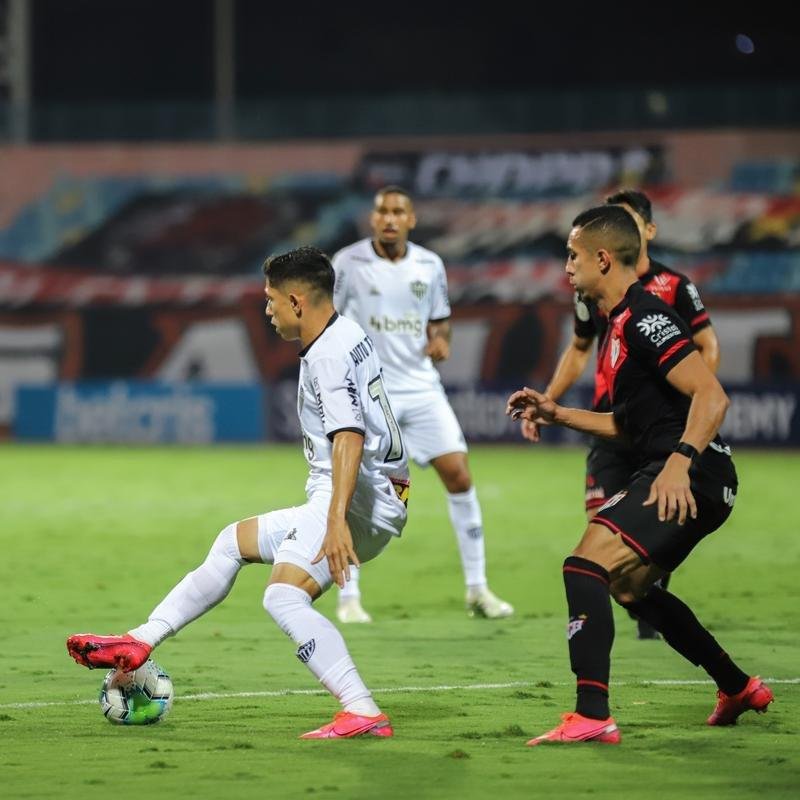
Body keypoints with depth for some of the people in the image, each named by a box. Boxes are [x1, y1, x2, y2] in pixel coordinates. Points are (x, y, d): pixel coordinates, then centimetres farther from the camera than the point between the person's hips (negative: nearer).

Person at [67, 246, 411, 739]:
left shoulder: (329, 355, -16)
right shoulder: (350, 335, 16)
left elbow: (349, 438, -29)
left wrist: (336, 521, -38)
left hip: (355, 499, -11)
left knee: (284, 597, -27)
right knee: (233, 542, 22)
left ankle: (363, 714, -34)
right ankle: (139, 644, 27)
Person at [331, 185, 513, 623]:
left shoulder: (429, 265, 5)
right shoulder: (348, 263, -5)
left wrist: (440, 340, -5)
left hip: (421, 387, 3)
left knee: (459, 476, -3)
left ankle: (477, 590, 7)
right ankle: (348, 598, 4)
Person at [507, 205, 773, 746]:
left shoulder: (644, 318, -13)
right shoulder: (620, 325, 19)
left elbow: (711, 396, -24)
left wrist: (680, 461, -34)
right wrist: (557, 414, 26)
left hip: (691, 477, -11)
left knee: (586, 566, -21)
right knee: (628, 586, 27)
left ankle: (593, 717, -27)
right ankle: (738, 688, 38)